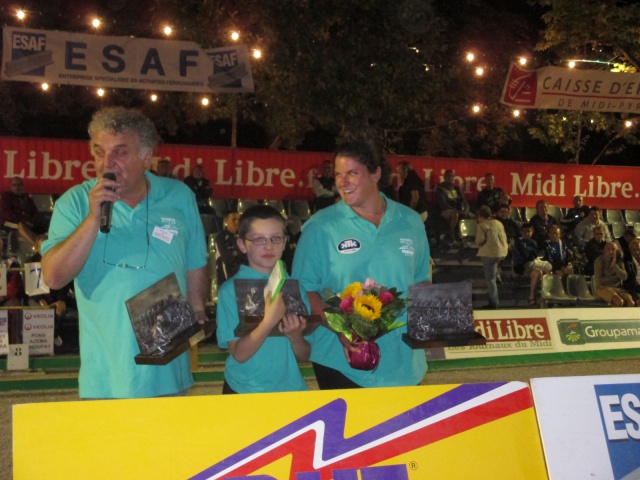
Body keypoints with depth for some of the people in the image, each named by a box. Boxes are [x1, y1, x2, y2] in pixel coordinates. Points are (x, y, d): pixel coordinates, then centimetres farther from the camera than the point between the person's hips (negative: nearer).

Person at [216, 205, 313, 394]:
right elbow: (239, 354, -12)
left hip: (291, 387, 1)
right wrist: (269, 321, -24)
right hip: (244, 391, -1)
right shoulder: (230, 290, -6)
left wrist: (295, 336, -14)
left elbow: (304, 356, 6)